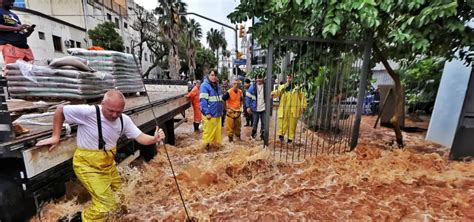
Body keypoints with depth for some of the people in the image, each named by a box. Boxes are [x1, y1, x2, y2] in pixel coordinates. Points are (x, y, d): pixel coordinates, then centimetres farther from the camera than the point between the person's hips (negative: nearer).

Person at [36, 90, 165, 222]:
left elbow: (140, 137, -13)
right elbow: (60, 110, -10)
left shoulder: (124, 120, -10)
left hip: (108, 163, 6)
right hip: (88, 165, -6)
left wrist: (154, 139, -34)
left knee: (116, 189, 25)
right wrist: (56, 136, -9)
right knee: (106, 202, -5)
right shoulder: (88, 112, -25)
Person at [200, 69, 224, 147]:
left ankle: (216, 143, 30)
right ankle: (206, 145, 16)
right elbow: (203, 100, -18)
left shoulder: (217, 86, 15)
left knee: (217, 130, 15)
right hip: (210, 114, -8)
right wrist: (207, 113, -21)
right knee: (208, 131, 0)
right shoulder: (205, 85, -11)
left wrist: (221, 110, 17)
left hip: (217, 113, 8)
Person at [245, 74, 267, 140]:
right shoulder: (252, 87, -3)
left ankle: (262, 136, 22)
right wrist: (248, 106, -5)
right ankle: (253, 135, 27)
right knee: (255, 123, 8)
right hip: (255, 109, -1)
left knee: (264, 123, 7)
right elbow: (248, 96, 0)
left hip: (264, 109, 1)